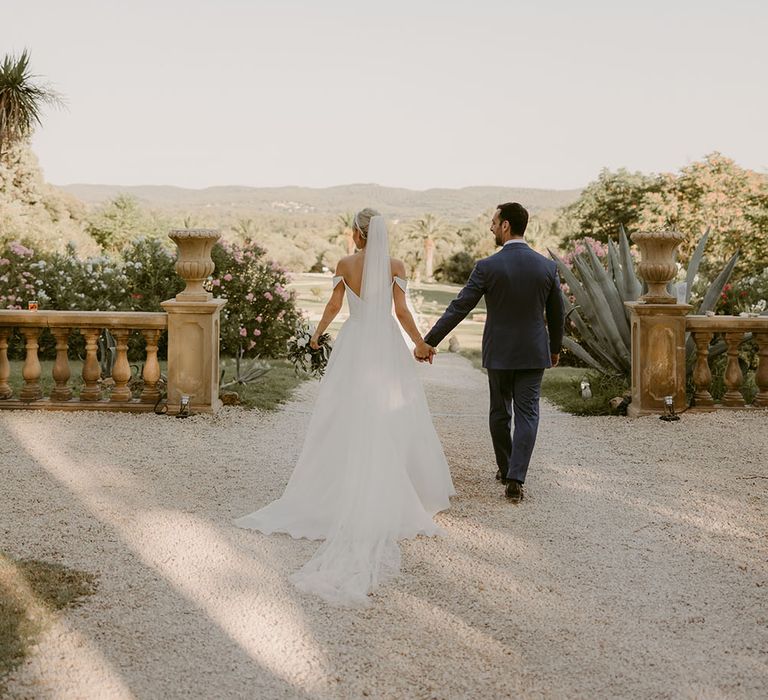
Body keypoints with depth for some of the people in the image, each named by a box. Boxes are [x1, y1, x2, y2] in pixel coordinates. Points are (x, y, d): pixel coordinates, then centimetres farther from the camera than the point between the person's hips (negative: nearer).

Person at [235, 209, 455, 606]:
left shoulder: (345, 265, -1)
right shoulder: (395, 266, -4)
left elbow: (334, 305, 6)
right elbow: (402, 312, -5)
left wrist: (318, 333, 23)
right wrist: (420, 343, 8)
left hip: (354, 348, 1)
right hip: (387, 349, -1)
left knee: (349, 425, 8)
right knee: (393, 426, 6)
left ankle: (342, 495, 10)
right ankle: (397, 496, 8)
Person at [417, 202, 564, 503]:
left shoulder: (487, 267, -13)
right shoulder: (547, 266, -4)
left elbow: (458, 307, -13)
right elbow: (557, 314, 5)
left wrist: (428, 341, -6)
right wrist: (555, 348, 21)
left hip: (498, 353, -1)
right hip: (533, 353, 1)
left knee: (499, 412, 17)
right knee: (527, 415, 2)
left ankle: (505, 469, 30)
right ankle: (515, 479, -9)